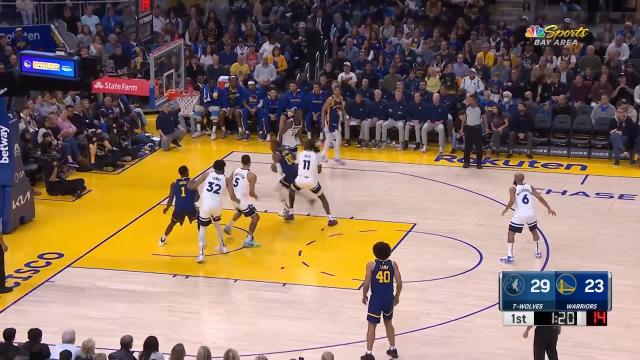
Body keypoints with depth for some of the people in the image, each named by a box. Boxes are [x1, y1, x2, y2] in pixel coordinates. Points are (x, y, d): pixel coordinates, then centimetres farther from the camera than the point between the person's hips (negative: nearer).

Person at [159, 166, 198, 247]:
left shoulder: (174, 184, 6)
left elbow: (171, 198, 7)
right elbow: (197, 197, 4)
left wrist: (166, 208, 24)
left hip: (179, 208, 2)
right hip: (190, 207, -2)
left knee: (172, 222, 28)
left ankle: (163, 240, 32)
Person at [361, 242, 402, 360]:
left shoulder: (371, 265, -11)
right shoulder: (393, 264, -3)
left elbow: (366, 284, -11)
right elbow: (399, 283, -4)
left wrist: (364, 296, 7)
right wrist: (397, 296, 13)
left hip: (376, 298, -3)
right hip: (389, 298, 3)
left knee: (372, 325, 4)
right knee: (388, 323, 24)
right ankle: (393, 349, 30)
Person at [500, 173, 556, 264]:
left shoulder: (513, 188, -1)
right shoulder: (530, 187, 11)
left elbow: (512, 201, -14)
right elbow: (539, 197, 5)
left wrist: (506, 210, 3)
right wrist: (549, 208, 9)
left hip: (520, 215, -4)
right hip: (531, 213, 4)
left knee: (510, 234, 9)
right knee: (534, 231, 29)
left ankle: (509, 257, 4)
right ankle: (538, 252, 36)